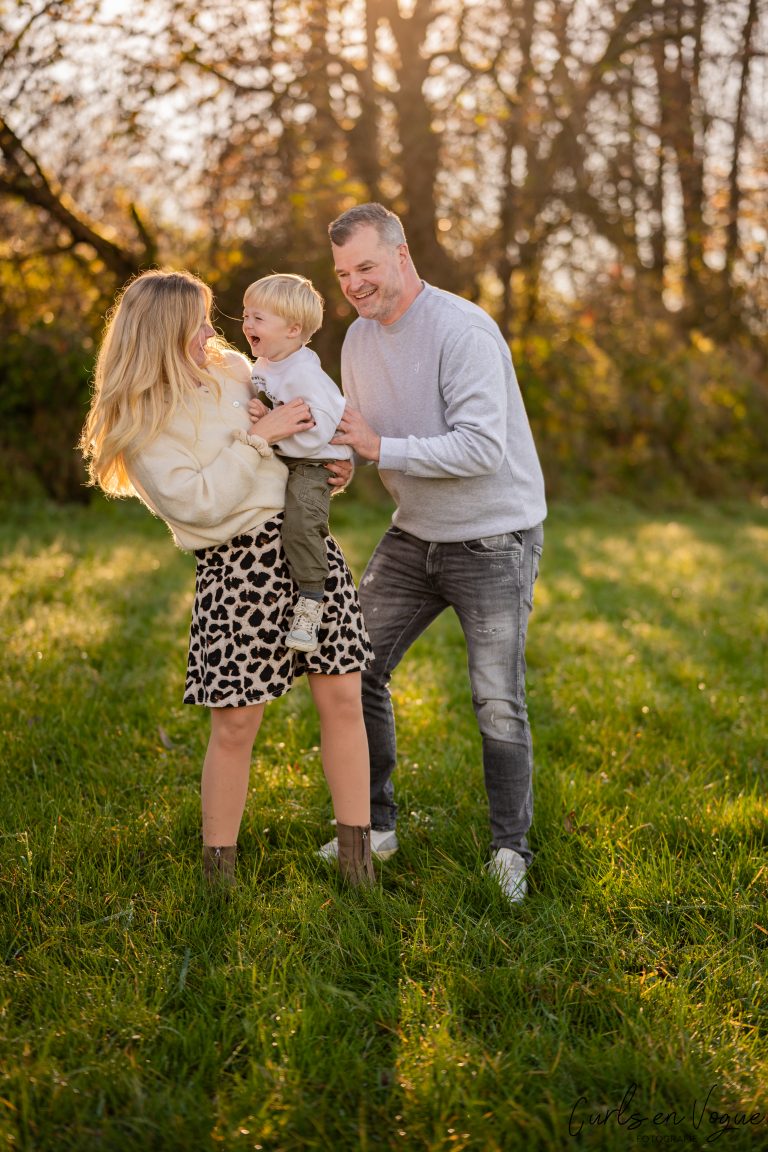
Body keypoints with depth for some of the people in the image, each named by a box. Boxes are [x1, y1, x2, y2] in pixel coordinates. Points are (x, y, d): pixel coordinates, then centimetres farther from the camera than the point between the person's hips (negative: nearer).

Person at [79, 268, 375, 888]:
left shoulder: (232, 369, 10)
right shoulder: (139, 426, -6)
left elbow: (293, 446, 26)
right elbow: (201, 501, -17)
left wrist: (330, 464, 7)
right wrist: (258, 437, -16)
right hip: (236, 568, -5)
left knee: (342, 699, 3)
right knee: (235, 725, -2)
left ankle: (358, 865, 15)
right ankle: (219, 873, 17)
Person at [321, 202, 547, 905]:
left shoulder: (463, 331, -20)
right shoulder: (359, 339, 5)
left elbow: (482, 447, -28)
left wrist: (378, 448, -28)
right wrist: (338, 454, -9)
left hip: (495, 539, -7)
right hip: (415, 535, 7)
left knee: (499, 704, -5)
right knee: (356, 669, 5)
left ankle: (510, 850, 14)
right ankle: (375, 826, 21)